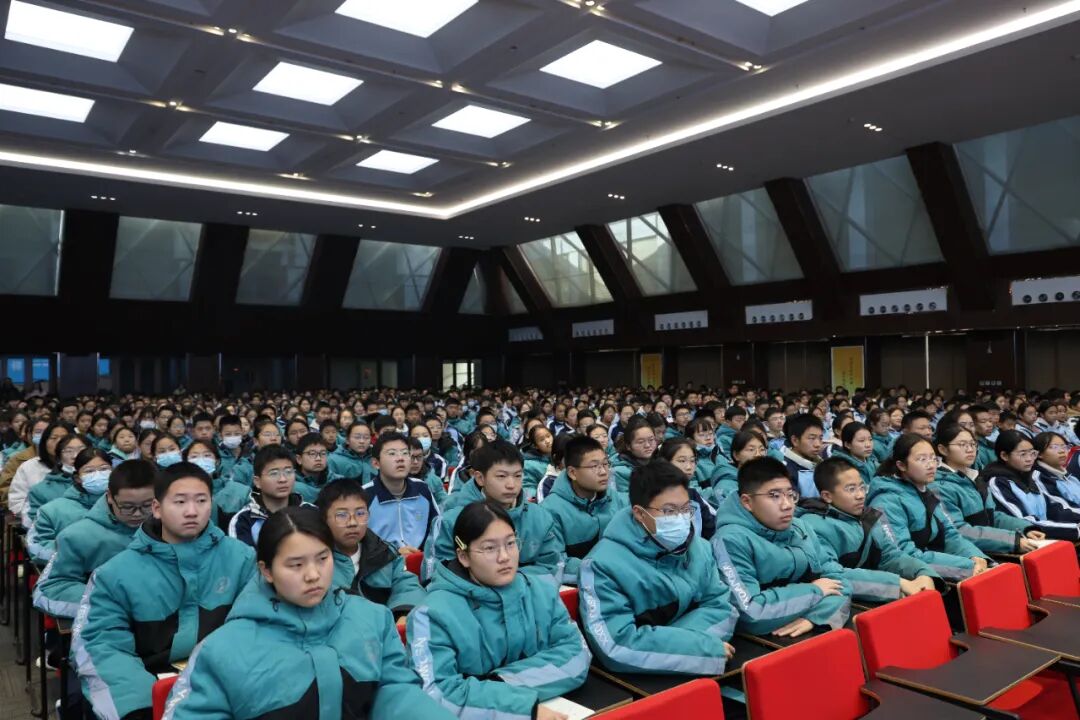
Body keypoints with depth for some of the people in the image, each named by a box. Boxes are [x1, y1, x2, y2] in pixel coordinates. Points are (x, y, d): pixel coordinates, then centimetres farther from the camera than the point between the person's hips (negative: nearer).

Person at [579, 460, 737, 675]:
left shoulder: (699, 548, 2)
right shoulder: (603, 564, -18)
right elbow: (618, 648, -24)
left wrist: (675, 642, -15)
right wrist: (706, 646, -20)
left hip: (694, 672, 7)